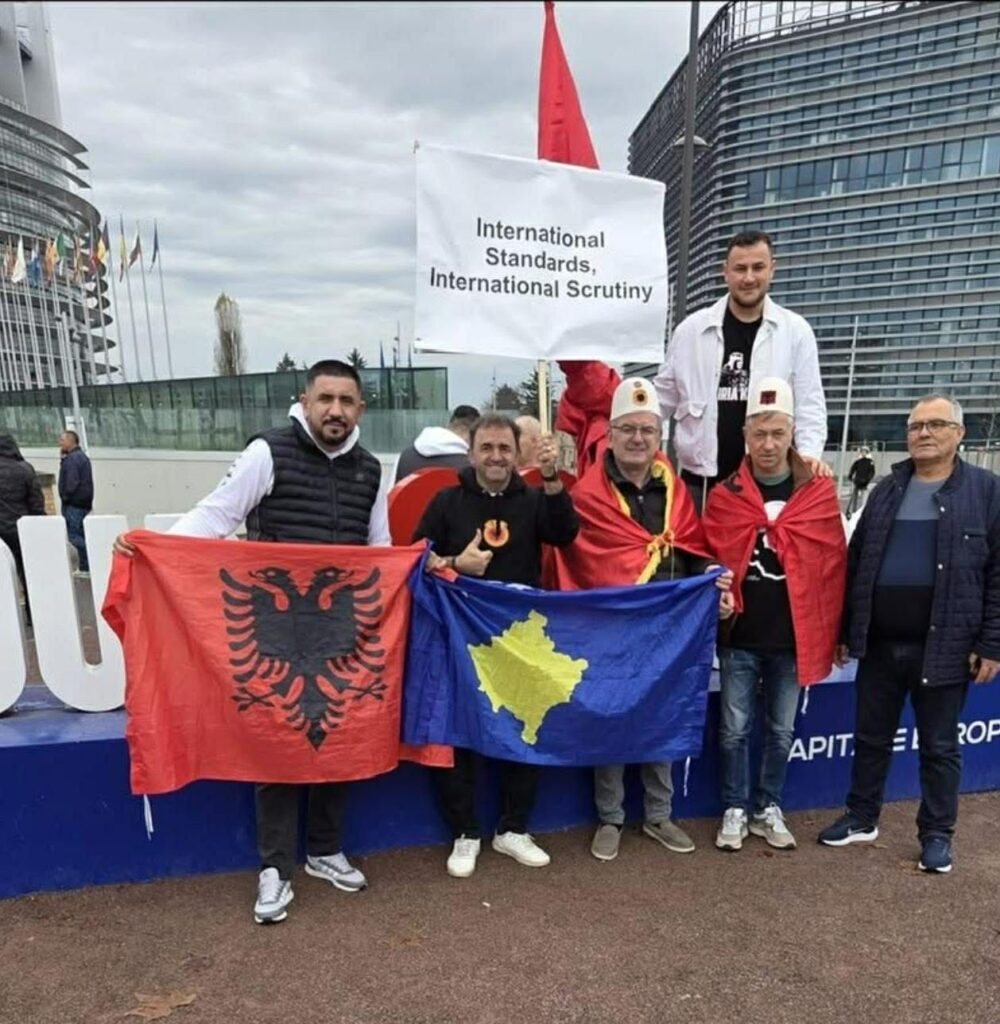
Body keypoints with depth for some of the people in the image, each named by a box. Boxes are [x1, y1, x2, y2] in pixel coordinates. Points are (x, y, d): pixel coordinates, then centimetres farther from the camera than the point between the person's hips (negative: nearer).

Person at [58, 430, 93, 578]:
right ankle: (84, 567, 15)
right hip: (84, 503, 10)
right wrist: (63, 459, 10)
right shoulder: (82, 456, 16)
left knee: (73, 535, -9)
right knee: (80, 535, 12)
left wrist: (65, 498, -10)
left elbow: (72, 482, -22)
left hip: (73, 503, -10)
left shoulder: (72, 459, -15)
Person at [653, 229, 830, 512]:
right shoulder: (691, 329, 4)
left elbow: (809, 401, 2)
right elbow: (663, 398, 10)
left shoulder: (796, 331, 3)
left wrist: (810, 452, -13)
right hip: (700, 479, 1)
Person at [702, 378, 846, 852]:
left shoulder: (820, 492, -3)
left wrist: (830, 630, -2)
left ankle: (769, 808, 34)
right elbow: (709, 562, 1)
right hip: (740, 637, 0)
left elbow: (834, 563, -1)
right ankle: (736, 809, 29)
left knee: (781, 730, 16)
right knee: (735, 729, 11)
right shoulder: (724, 496, -4)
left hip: (794, 638, 1)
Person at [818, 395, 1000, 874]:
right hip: (879, 644, 4)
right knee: (871, 738, 14)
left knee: (939, 746, 12)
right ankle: (862, 817, 31)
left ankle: (937, 833, 29)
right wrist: (845, 630, 8)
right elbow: (855, 563, 9)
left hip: (944, 646, -3)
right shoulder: (886, 490, 8)